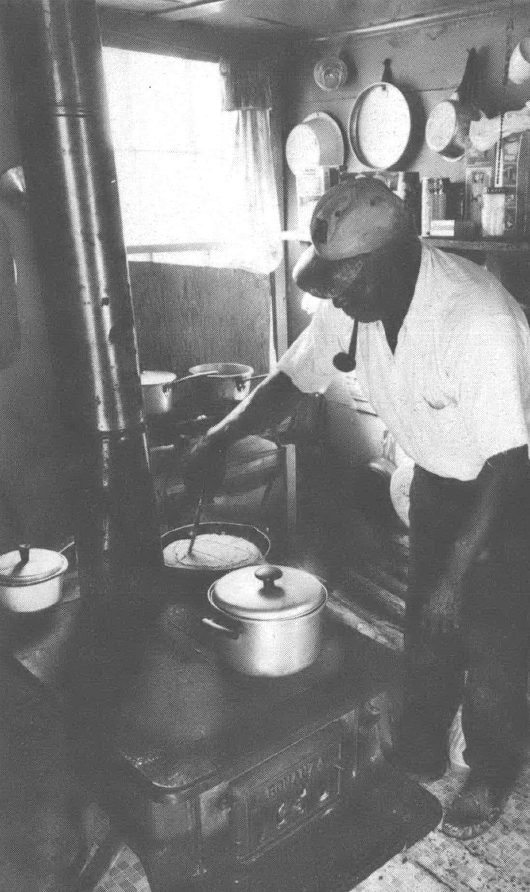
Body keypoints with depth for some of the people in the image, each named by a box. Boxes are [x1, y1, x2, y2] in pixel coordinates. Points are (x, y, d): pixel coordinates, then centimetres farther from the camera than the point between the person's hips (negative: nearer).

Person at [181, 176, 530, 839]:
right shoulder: (354, 300, -15)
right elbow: (296, 375, -2)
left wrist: (455, 575, -27)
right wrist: (219, 437, -15)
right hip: (437, 478, 6)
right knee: (424, 628, 17)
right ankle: (421, 751, 40)